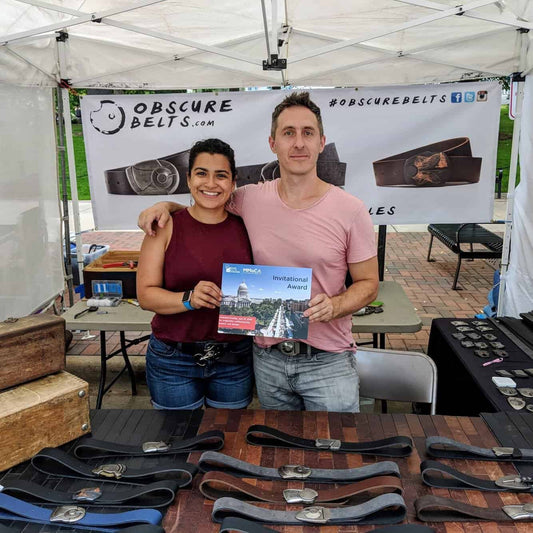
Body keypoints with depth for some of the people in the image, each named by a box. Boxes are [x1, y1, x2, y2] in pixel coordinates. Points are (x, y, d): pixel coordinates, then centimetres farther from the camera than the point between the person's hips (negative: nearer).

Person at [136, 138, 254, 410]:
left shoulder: (244, 227, 1)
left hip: (234, 359, 2)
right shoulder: (165, 226, -5)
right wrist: (188, 299, -24)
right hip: (173, 361, -1)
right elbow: (145, 295, -8)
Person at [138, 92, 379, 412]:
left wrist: (334, 306, -23)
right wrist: (167, 205, -4)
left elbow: (368, 284, -4)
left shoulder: (350, 210, -12)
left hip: (328, 361, -3)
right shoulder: (250, 200, -4)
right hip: (268, 358, 3)